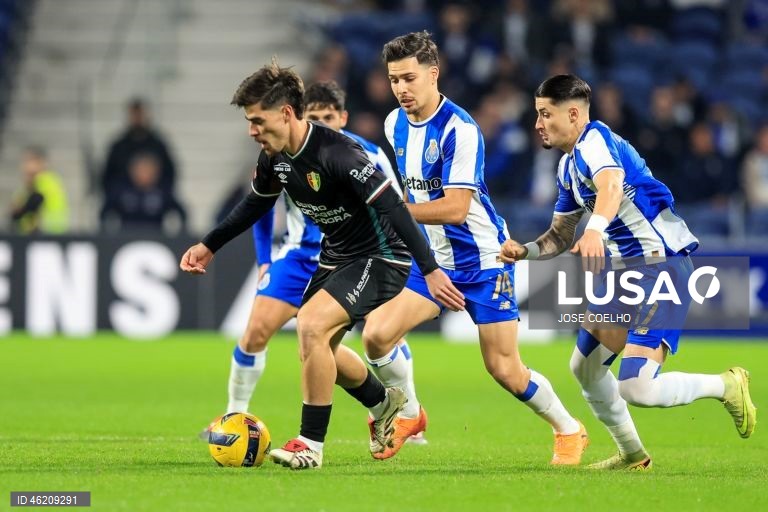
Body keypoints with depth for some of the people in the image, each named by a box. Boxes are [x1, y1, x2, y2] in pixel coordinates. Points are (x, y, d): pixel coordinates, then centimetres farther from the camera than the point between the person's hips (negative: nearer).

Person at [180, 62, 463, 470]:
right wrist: (209, 246, 17)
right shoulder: (275, 157, -4)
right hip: (335, 255, 9)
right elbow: (256, 203, 17)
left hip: (380, 258, -9)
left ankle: (310, 444, -15)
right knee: (317, 347, 17)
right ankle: (384, 403, 45)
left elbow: (393, 207, -32)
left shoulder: (337, 154, -30)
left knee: (312, 326, -25)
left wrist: (430, 270, -36)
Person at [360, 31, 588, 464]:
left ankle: (569, 430, 20)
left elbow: (455, 208, -28)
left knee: (505, 370, -5)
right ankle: (407, 415, 9)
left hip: (483, 261, -6)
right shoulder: (395, 124, 3)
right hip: (433, 261, 6)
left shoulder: (460, 129, -21)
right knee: (377, 333, -14)